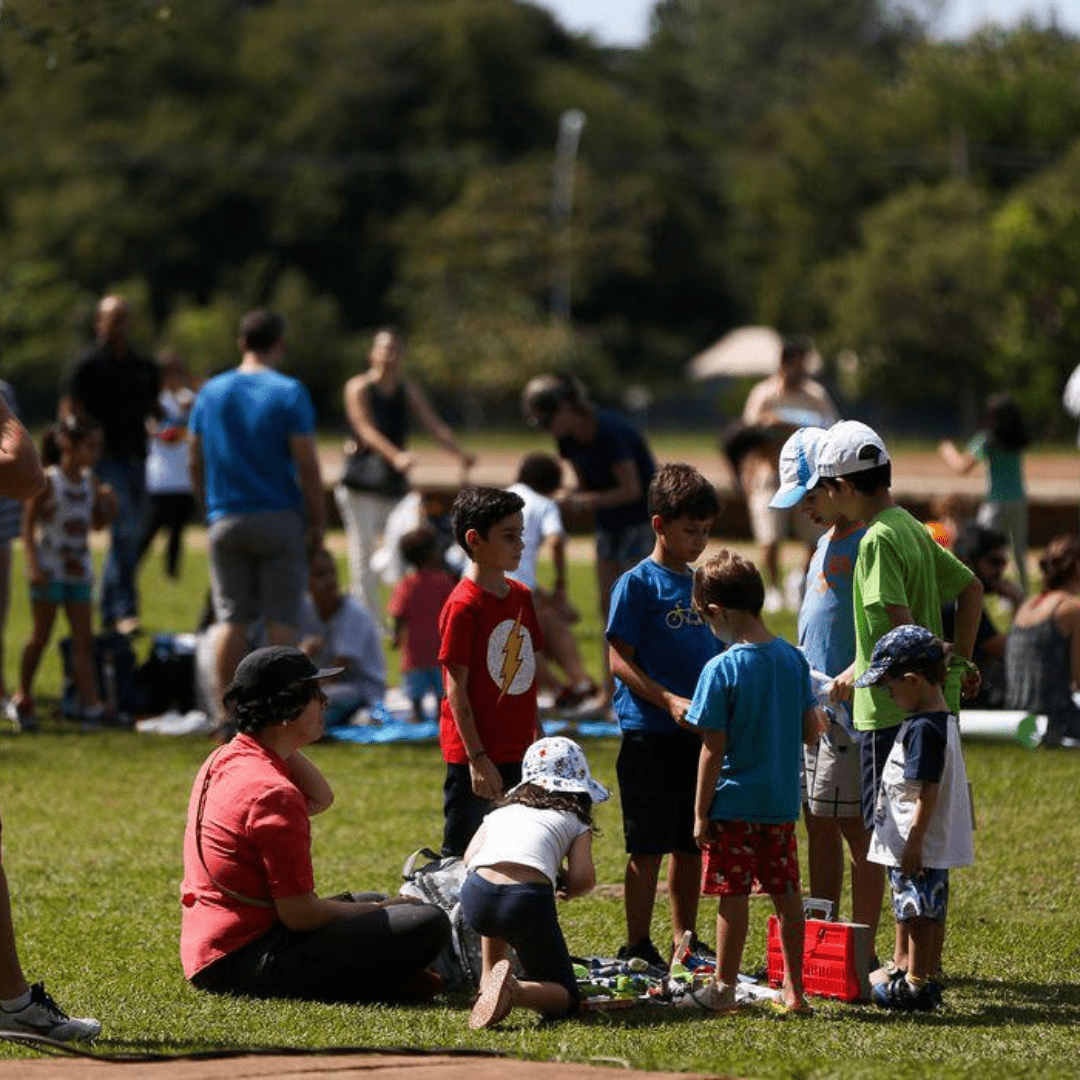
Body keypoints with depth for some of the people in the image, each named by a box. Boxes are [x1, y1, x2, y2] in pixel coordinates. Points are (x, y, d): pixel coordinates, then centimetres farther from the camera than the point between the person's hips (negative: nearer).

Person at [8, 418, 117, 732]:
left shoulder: (90, 482, 5)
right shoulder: (48, 481, -12)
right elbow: (28, 523, -10)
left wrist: (108, 506, -5)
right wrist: (34, 564, -18)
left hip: (79, 571, 5)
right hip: (50, 571, -5)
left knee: (83, 639, -1)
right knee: (41, 636, 5)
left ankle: (91, 704, -7)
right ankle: (23, 697, 21)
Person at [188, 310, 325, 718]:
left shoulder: (210, 393, 6)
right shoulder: (288, 393, -7)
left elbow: (195, 463, 10)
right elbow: (306, 464, -10)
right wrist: (316, 520, -2)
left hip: (226, 520, 4)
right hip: (279, 517, -4)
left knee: (232, 619, 6)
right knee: (281, 619, 1)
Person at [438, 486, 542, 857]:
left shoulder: (521, 596, 10)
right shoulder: (464, 605, -14)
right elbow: (456, 690, -14)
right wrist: (477, 758, -16)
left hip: (518, 753, 7)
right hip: (474, 756, -7)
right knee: (460, 856, -1)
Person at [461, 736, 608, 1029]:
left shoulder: (501, 811, 32)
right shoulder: (575, 821, 24)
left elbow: (470, 857, 19)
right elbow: (584, 877, 8)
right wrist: (566, 889, 32)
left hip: (476, 896, 4)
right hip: (528, 897, -4)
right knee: (564, 997, 10)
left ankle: (490, 980, 31)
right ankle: (513, 990, -20)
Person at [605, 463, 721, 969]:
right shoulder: (638, 584, -7)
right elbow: (620, 661, -11)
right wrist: (669, 700, -21)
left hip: (699, 733, 6)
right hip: (649, 734, -6)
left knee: (691, 844, 11)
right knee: (648, 846, -3)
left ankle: (685, 941, 20)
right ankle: (637, 946, 4)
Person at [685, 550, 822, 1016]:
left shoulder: (722, 670, -16)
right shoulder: (793, 658, 1)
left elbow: (713, 752, -14)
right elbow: (811, 730, 7)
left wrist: (700, 813, -7)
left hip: (734, 803, -6)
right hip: (782, 802, 6)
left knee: (733, 895, 2)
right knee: (786, 893, 11)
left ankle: (723, 989, 9)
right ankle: (794, 989, 16)